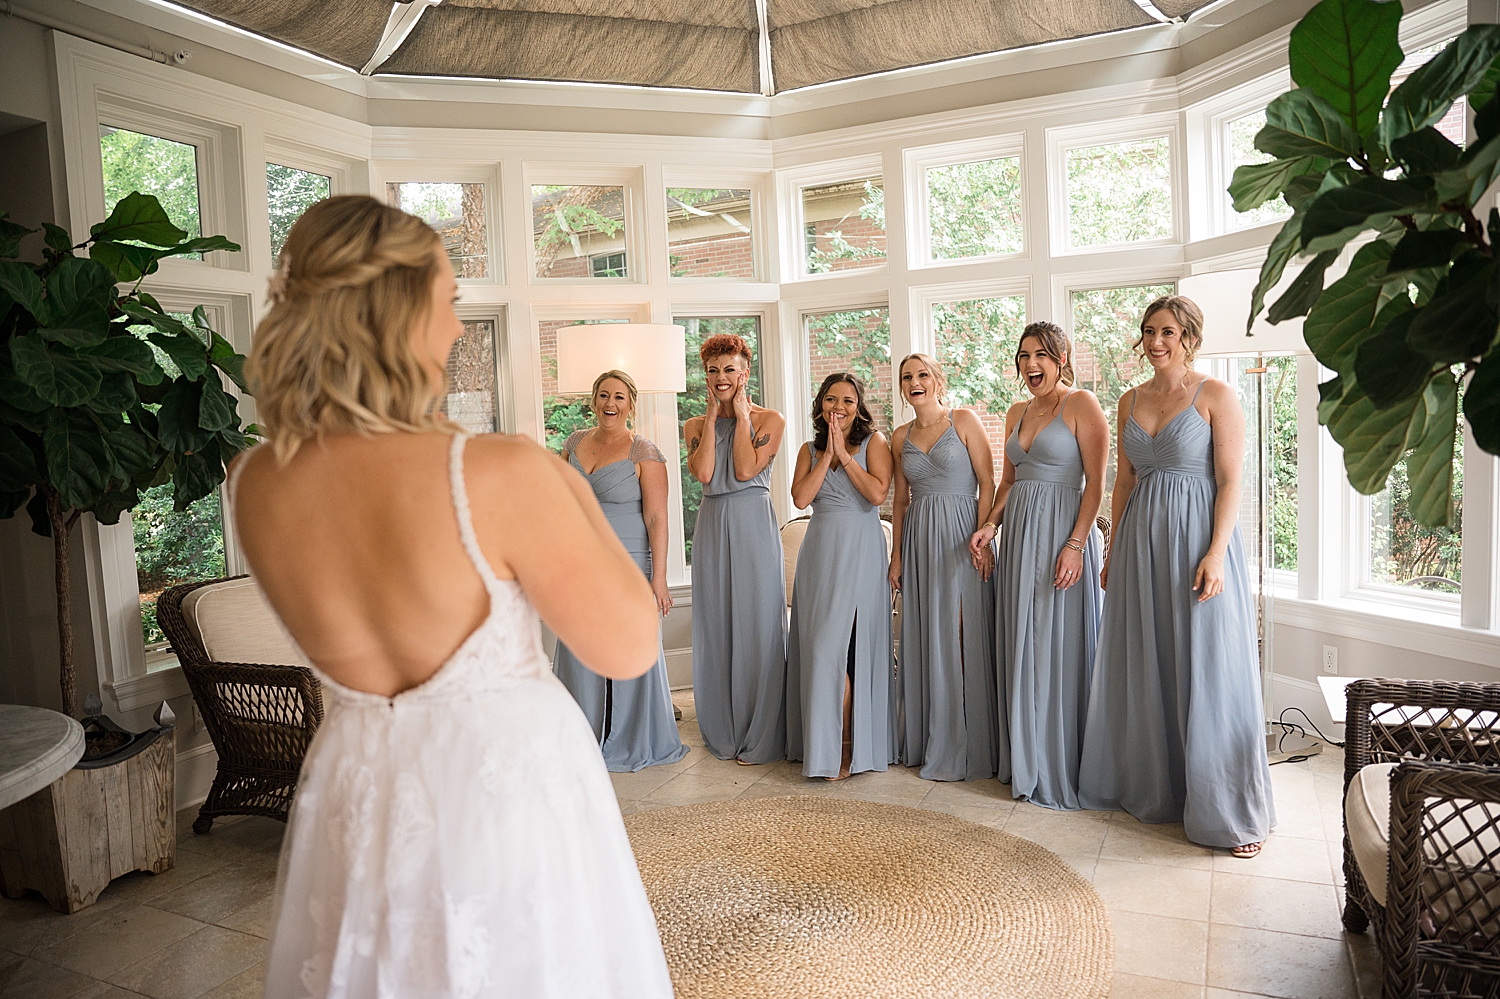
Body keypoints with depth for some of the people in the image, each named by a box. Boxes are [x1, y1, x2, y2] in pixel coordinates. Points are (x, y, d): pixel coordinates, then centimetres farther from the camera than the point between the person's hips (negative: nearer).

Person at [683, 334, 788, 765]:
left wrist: (741, 412, -7)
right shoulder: (696, 425, 11)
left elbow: (745, 470, -14)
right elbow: (703, 473, -8)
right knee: (715, 627, 8)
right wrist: (713, 414, -2)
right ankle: (724, 734, 21)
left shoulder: (770, 419, 0)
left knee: (758, 626, -1)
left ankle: (761, 738, 10)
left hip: (754, 525, -4)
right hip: (712, 527, 4)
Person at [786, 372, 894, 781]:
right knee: (819, 647, 4)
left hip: (860, 551, -4)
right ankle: (821, 744, 16)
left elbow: (878, 493, -11)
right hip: (820, 551, 4)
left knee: (835, 647, -10)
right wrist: (827, 453, -3)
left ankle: (849, 749, 2)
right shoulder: (810, 450, 14)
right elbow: (801, 497, -2)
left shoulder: (874, 441, 4)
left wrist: (844, 455, -6)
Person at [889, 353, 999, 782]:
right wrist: (897, 555, 10)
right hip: (919, 540, 5)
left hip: (961, 535, -5)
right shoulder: (900, 437, 13)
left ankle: (965, 747, 4)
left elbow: (987, 483, -5)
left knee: (962, 637, -5)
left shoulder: (964, 421, 0)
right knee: (924, 638, 6)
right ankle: (926, 741, 17)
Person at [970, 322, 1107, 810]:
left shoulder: (1081, 404, -5)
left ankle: (1061, 770, 9)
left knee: (1059, 648, -3)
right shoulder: (1017, 413, 16)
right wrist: (989, 524, 5)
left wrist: (1076, 544, -19)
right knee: (1020, 648, 10)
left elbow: (1096, 481, -11)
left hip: (1063, 533, -7)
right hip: (1018, 533, 7)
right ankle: (1026, 763, 21)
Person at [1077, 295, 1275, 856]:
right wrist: (1114, 551, 12)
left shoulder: (1215, 396, -5)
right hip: (1141, 537, 6)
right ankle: (1152, 787, 27)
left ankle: (1231, 810, 10)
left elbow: (1230, 480, -9)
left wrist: (1215, 554, -19)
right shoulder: (1131, 401, 11)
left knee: (1207, 670, -3)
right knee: (1145, 667, 11)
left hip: (1199, 534, -5)